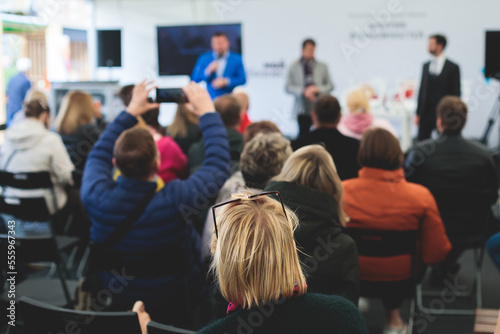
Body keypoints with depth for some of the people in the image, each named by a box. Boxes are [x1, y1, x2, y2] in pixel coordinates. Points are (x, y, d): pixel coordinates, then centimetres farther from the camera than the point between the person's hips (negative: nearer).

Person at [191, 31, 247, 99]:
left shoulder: (236, 59, 5)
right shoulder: (204, 59, 7)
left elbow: (242, 79, 0)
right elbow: (194, 79, 5)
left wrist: (226, 82, -11)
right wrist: (208, 71, -10)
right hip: (210, 99, 1)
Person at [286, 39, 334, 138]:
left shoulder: (322, 67, 11)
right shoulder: (294, 67, 7)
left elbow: (330, 86, 11)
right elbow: (288, 87, 1)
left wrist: (318, 89, -9)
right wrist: (303, 91, -13)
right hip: (302, 108, -1)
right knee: (303, 134, -3)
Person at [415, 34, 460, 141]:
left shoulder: (452, 67, -3)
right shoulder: (426, 66, 11)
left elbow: (456, 92, -3)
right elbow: (422, 90, 12)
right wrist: (418, 113, 9)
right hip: (426, 113, 4)